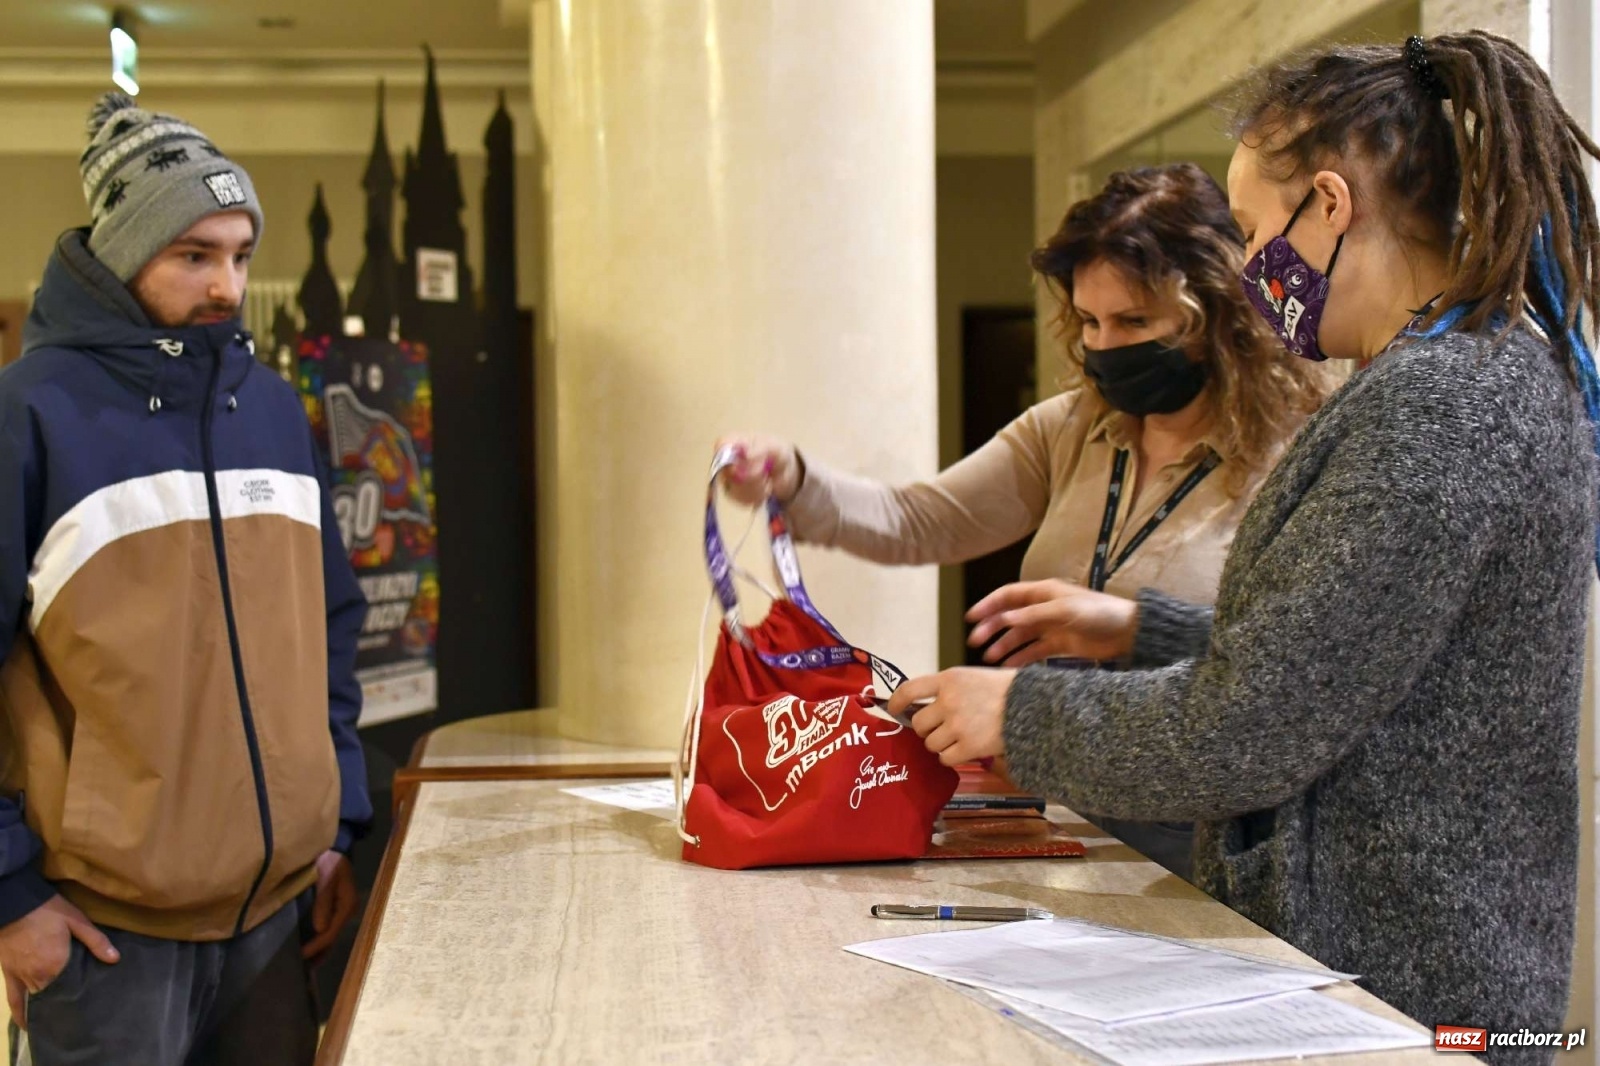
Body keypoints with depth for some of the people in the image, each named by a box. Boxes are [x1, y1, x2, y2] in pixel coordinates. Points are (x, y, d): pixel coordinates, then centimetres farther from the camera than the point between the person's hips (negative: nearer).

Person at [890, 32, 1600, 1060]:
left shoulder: (1435, 404, -22)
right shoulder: (1501, 370, 10)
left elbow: (1242, 734, -22)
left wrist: (1020, 712, -9)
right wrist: (1143, 628, 14)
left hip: (1389, 981, -9)